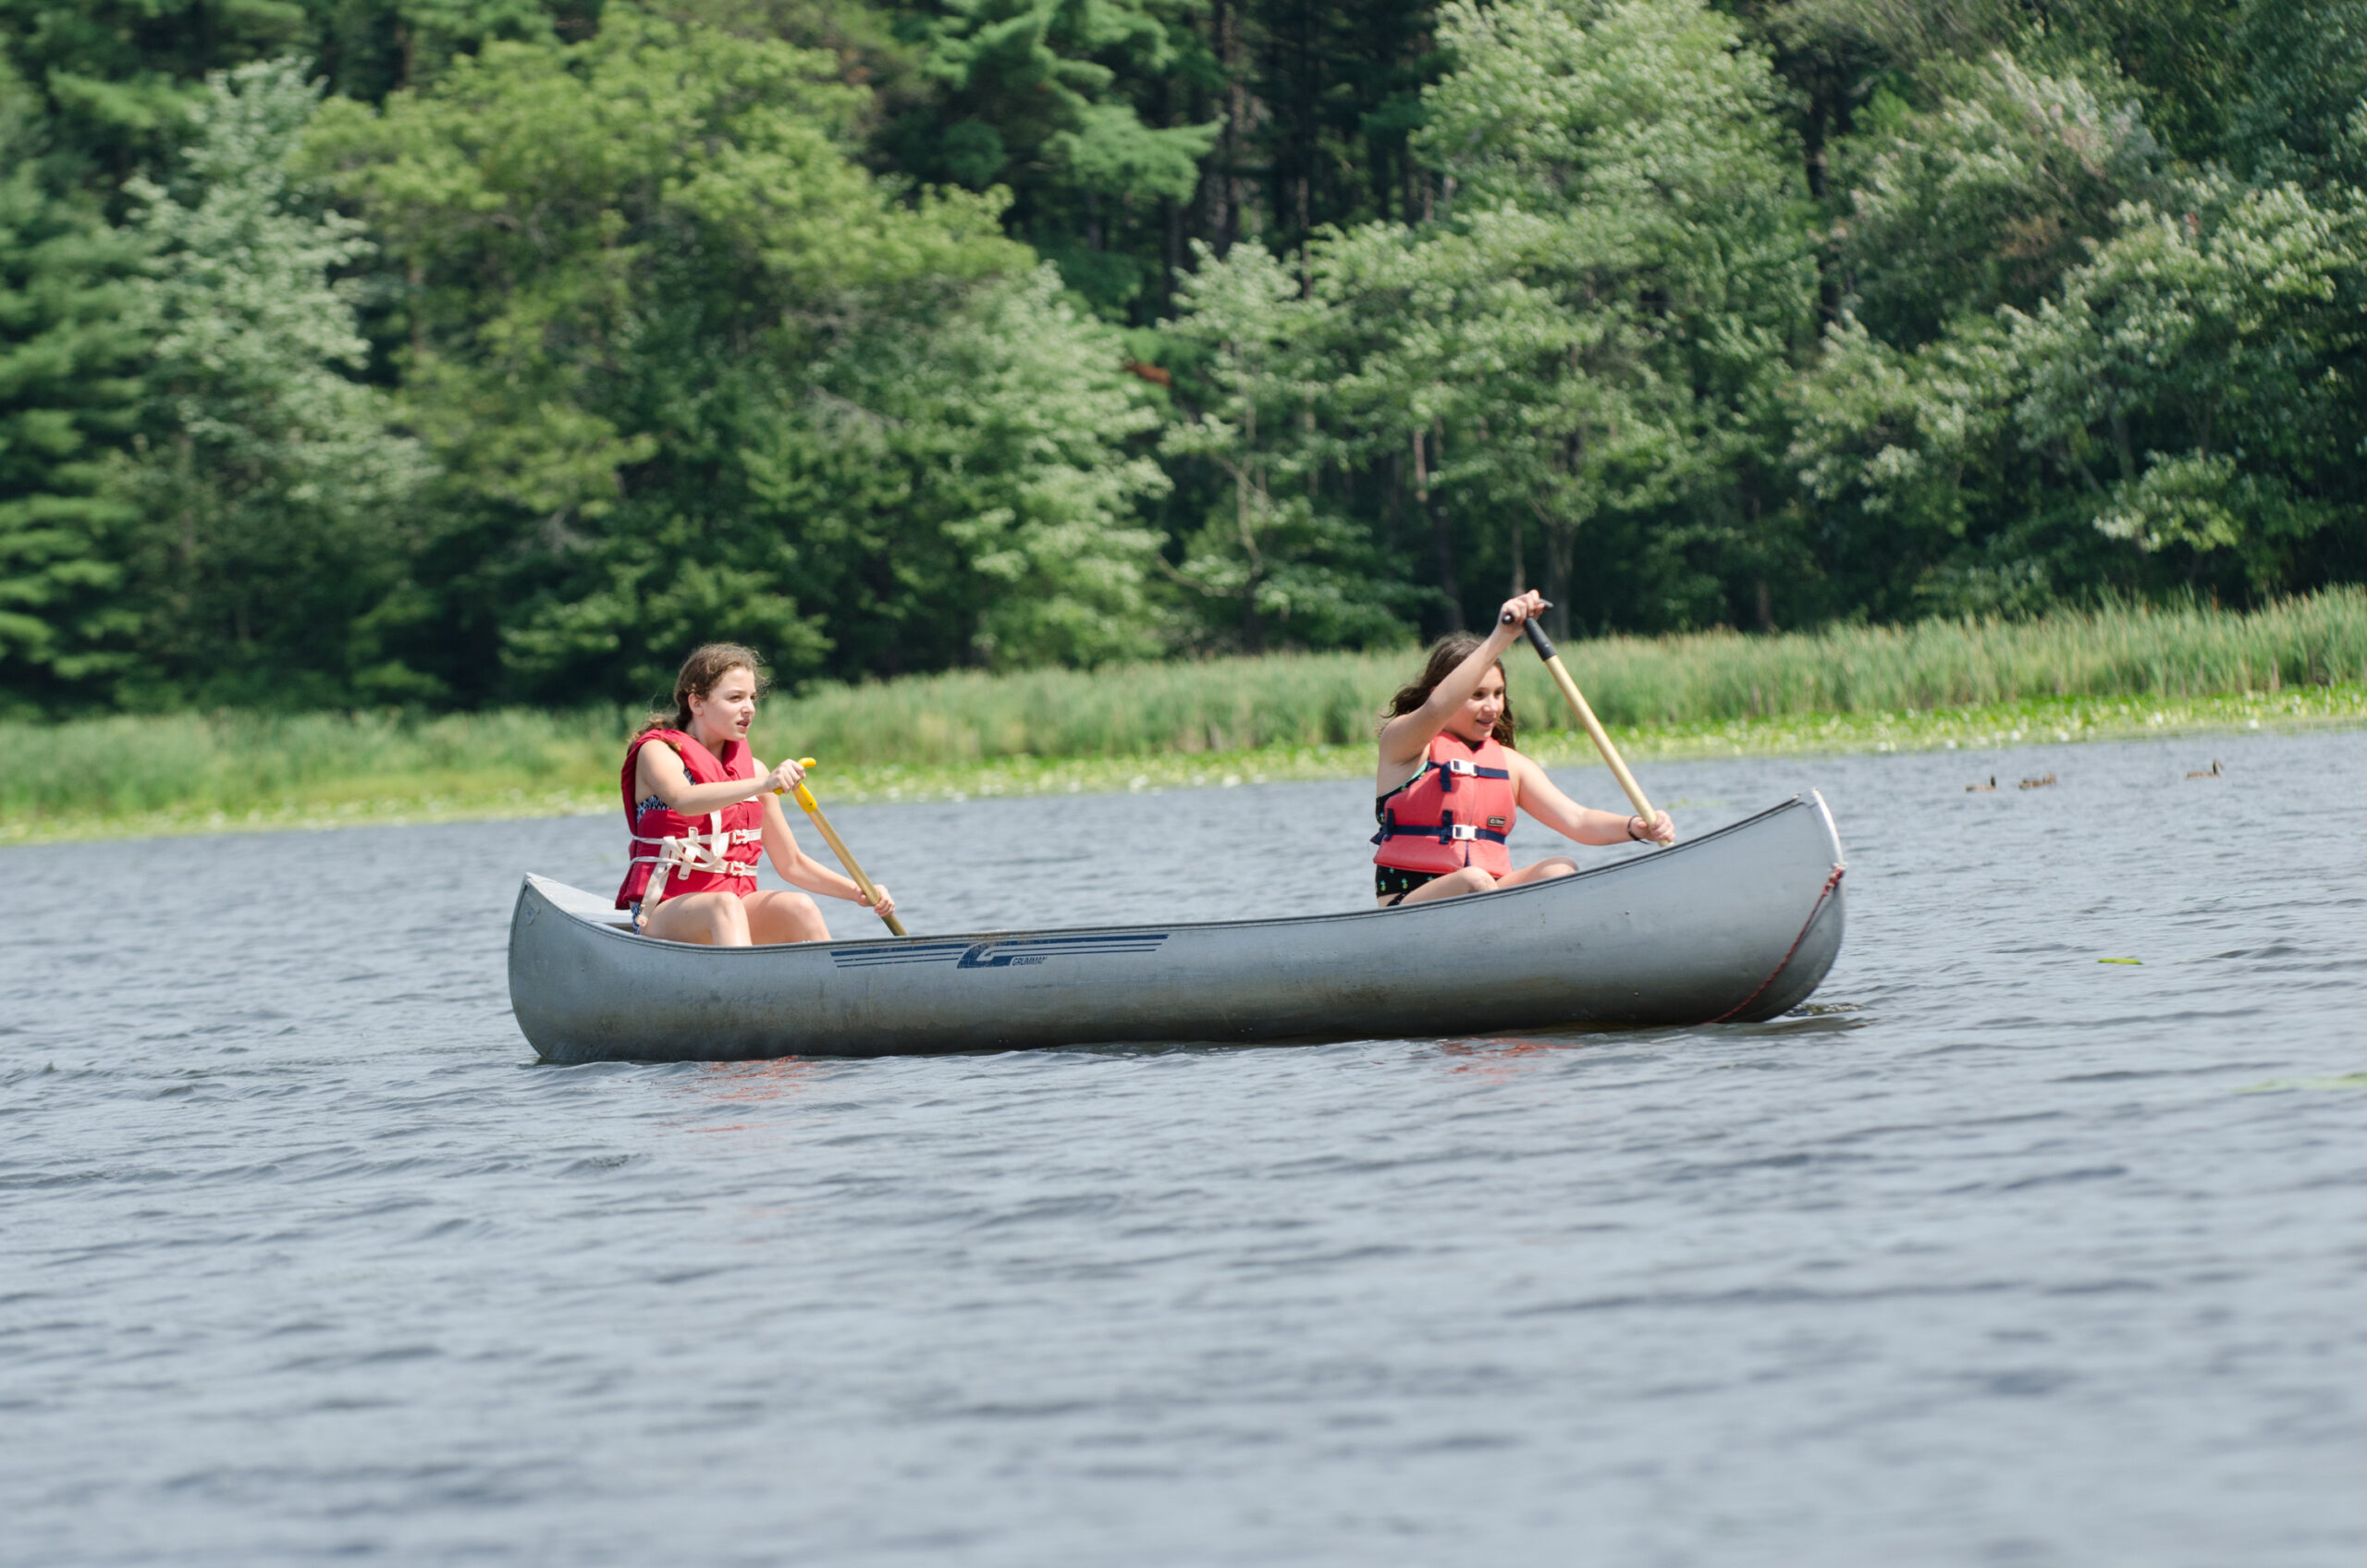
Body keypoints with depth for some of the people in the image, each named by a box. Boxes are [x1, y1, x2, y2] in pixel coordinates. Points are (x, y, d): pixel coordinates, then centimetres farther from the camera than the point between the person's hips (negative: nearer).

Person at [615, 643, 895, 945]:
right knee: (725, 906, -36)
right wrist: (762, 785, -40)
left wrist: (858, 892, 3)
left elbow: (792, 864, 19)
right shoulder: (658, 752, -2)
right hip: (663, 914, -5)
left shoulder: (753, 770, 14)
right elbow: (683, 800, -27)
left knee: (798, 907, -24)